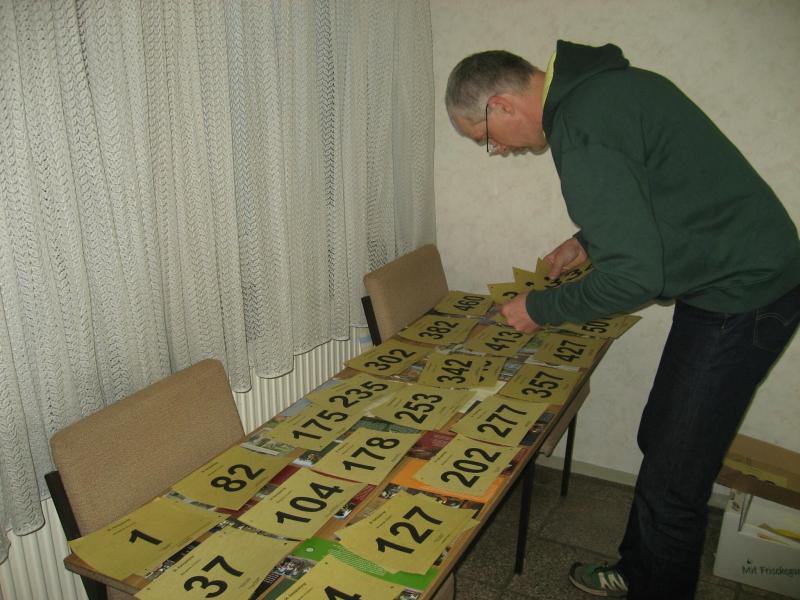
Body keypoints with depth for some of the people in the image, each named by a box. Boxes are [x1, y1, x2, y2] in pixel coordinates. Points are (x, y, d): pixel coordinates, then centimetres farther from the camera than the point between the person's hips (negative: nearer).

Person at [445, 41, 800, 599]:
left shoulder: (582, 133, -25)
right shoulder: (605, 81, 8)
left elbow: (633, 276, -26)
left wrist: (540, 309, -12)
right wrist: (590, 241, 13)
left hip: (742, 296, -10)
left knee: (673, 481, -1)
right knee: (660, 442, 21)